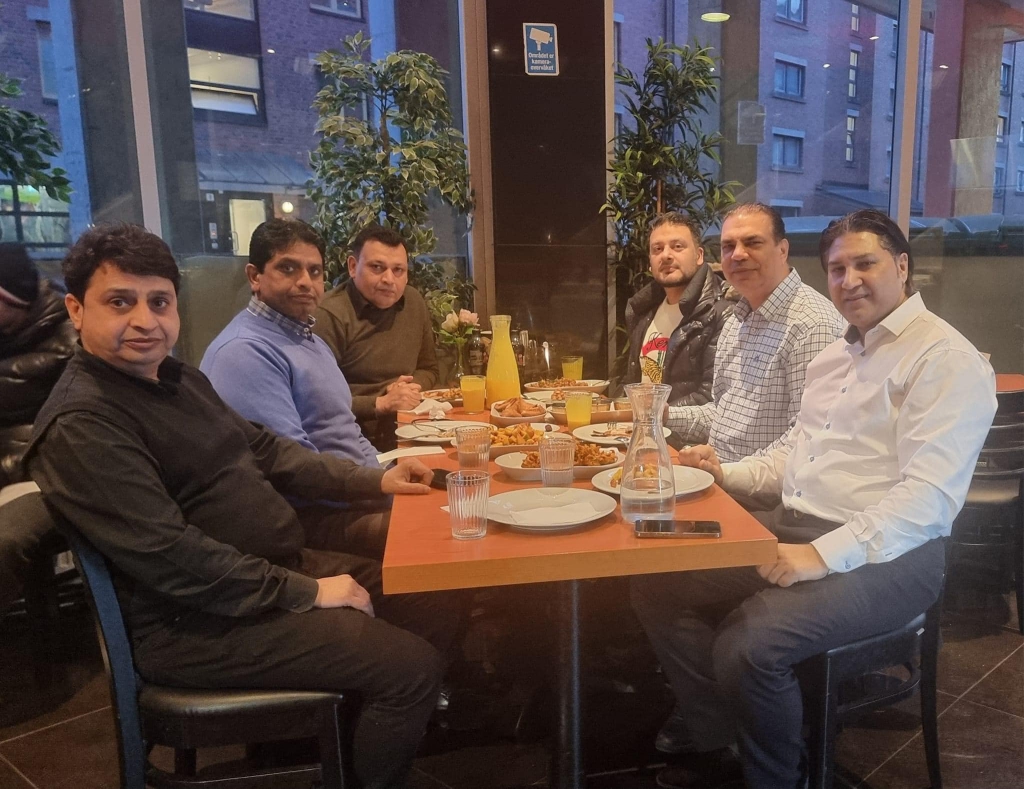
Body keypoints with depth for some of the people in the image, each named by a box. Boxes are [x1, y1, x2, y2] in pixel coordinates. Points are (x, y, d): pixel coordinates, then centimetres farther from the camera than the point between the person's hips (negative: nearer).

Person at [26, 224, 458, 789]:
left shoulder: (178, 379, 10)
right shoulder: (80, 427, -20)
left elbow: (263, 449, 16)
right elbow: (171, 558, -25)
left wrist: (375, 480, 8)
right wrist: (305, 592, -19)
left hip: (280, 569, 10)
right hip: (196, 624, -9)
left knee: (433, 617, 8)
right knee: (410, 665, -15)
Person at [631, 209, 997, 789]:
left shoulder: (947, 359, -10)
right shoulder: (834, 356, 17)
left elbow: (930, 496, -20)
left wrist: (825, 554, -27)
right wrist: (728, 474, 5)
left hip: (885, 554, -8)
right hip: (793, 533, 8)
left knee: (747, 645, -29)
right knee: (658, 585, -2)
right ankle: (711, 741, 14)